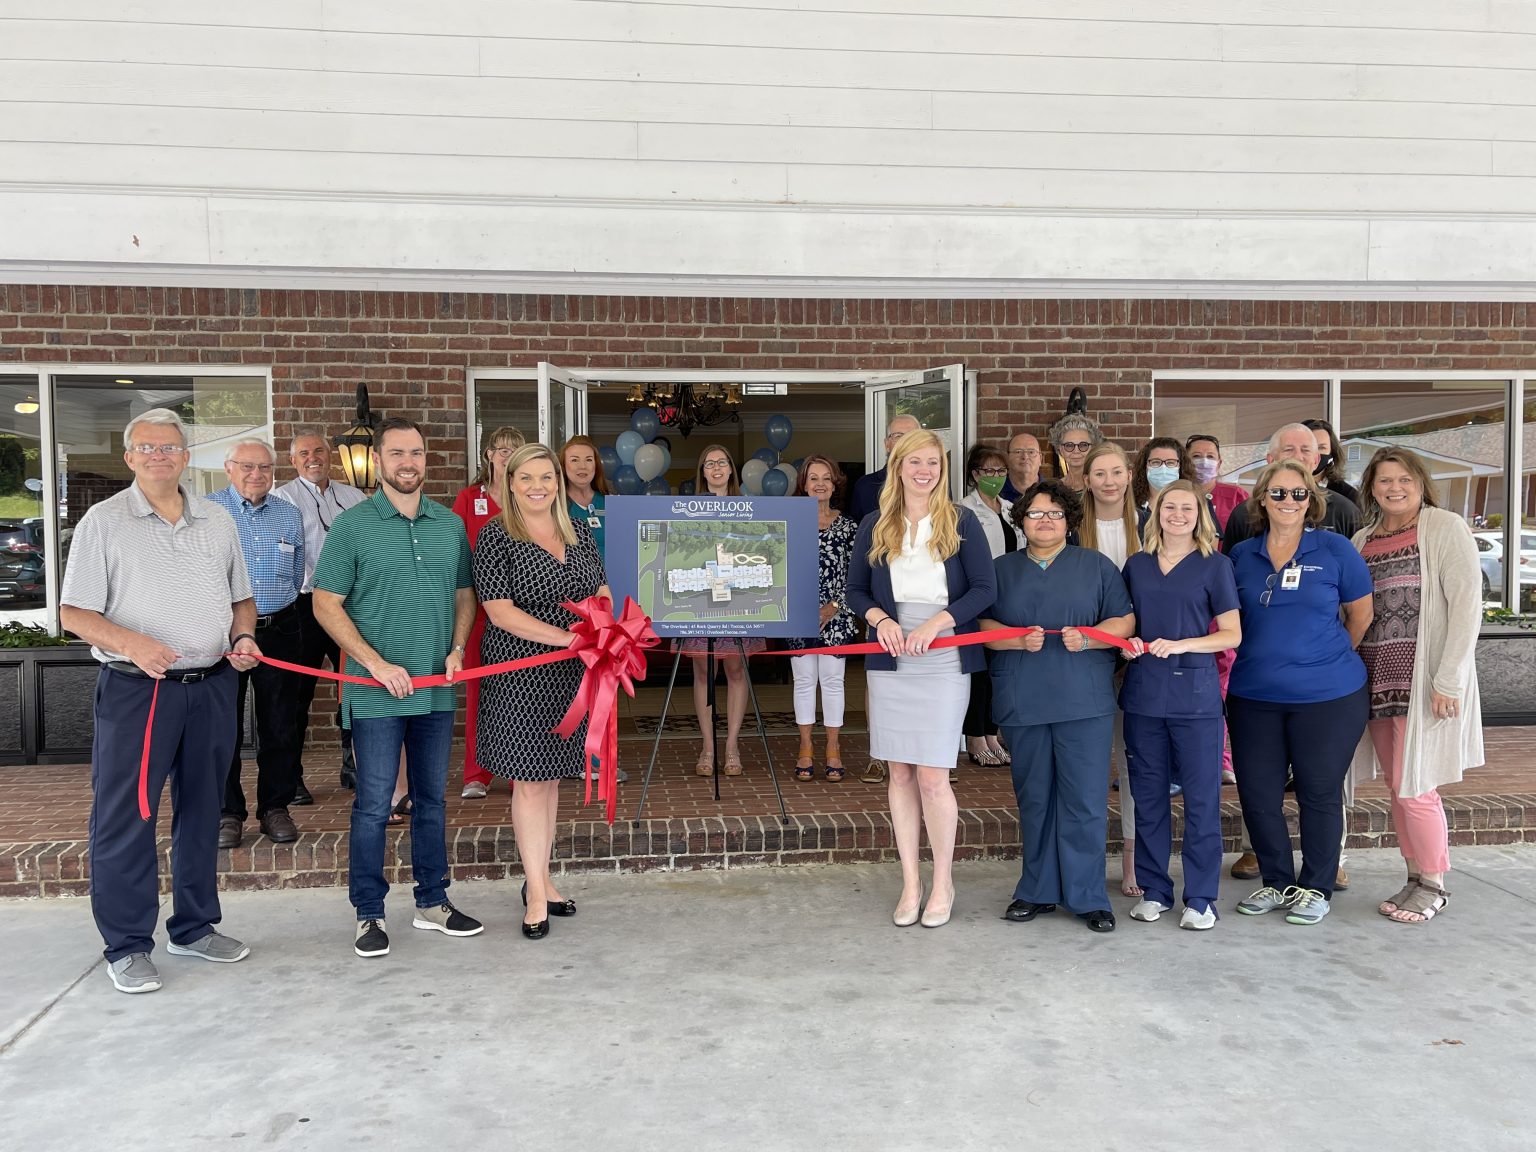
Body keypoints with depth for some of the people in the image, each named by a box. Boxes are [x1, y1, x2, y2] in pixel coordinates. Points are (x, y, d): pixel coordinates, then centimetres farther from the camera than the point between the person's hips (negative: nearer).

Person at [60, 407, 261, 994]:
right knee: (125, 819, 0)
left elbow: (241, 598, 18)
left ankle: (195, 926, 27)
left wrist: (242, 637, -2)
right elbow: (75, 613, -5)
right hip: (135, 689, -4)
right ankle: (127, 946, 13)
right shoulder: (103, 521, -1)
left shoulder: (217, 521, 11)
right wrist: (131, 643, -22)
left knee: (201, 813, 13)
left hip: (212, 687, 4)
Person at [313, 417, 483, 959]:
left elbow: (465, 594, 15)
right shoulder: (352, 525, -4)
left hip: (437, 690, 4)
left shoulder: (450, 524, 8)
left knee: (431, 799, 14)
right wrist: (376, 664, -14)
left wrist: (458, 649, -2)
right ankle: (369, 914, 15)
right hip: (376, 691, -4)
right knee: (373, 806, 2)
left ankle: (432, 902, 26)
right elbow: (326, 605, -6)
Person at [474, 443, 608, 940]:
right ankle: (537, 895, 11)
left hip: (570, 674, 5)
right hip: (521, 673, -5)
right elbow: (499, 610, -15)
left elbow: (601, 591, 16)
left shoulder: (579, 532, 9)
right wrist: (570, 638, -21)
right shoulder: (496, 536, -8)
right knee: (529, 781, 0)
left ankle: (540, 879, 27)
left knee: (551, 776, 14)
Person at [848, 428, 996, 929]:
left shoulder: (962, 522, 1)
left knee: (932, 775, -6)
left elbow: (985, 588, -4)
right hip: (890, 662, 3)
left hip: (944, 662, -3)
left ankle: (943, 883, 13)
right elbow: (855, 589, 12)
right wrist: (879, 617, -8)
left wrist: (935, 623, -15)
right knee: (899, 773, 7)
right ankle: (910, 883, 18)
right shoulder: (875, 526, 8)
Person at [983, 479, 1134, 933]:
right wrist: (1018, 640, -13)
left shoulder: (1096, 566, 9)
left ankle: (1087, 896, 9)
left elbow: (1124, 621, 3)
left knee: (1085, 800, -3)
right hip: (1022, 703, 2)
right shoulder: (1002, 570, 13)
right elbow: (984, 625, 5)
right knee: (1033, 799, 9)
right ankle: (1038, 891, 21)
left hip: (1084, 703, -2)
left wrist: (1087, 638, -15)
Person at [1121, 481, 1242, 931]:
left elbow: (1232, 635, -2)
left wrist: (1180, 644, -16)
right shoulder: (1137, 565, 11)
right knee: (1148, 796, 8)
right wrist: (1128, 642, -4)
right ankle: (1154, 890, 20)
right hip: (1143, 691, 3)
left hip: (1196, 694, -3)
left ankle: (1200, 898, 11)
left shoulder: (1214, 565, 1)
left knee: (1201, 798, 1)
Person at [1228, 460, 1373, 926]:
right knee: (1257, 794, 7)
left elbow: (1361, 615, 6)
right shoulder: (1241, 555, 5)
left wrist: (1324, 657, 12)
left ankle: (1316, 888, 24)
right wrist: (1269, 656, 9)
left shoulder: (1335, 550, -3)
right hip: (1253, 696, 3)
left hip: (1328, 696, -3)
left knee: (1320, 793, 8)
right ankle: (1276, 881, 26)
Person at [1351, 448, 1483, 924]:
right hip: (1377, 679, 6)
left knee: (1413, 786, -3)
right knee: (1397, 786, 10)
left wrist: (1449, 680, -16)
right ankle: (1415, 877, 23)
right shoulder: (1362, 541, 12)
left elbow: (1467, 603, -11)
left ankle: (1434, 884, 15)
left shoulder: (1445, 528, -5)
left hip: (1423, 679, -5)